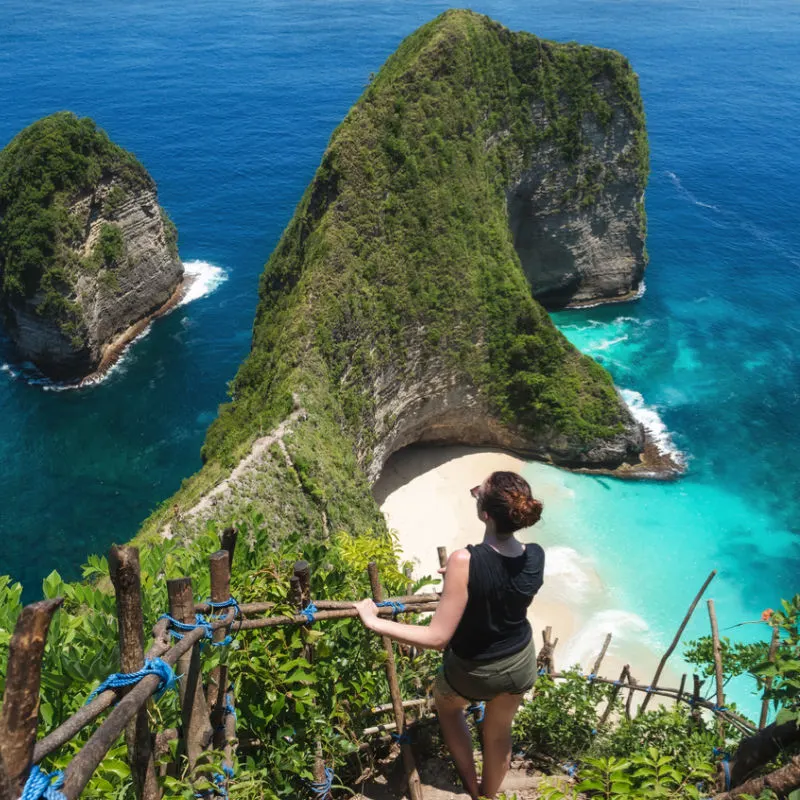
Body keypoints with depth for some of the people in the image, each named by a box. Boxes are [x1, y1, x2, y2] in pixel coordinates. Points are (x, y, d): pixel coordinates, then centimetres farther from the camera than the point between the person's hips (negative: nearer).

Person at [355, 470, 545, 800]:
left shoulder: (465, 561, -36)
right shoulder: (535, 556, -19)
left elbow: (437, 637, -33)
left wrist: (374, 622, -27)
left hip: (473, 671, -3)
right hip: (521, 663, 4)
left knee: (446, 705, 33)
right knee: (498, 733, 30)